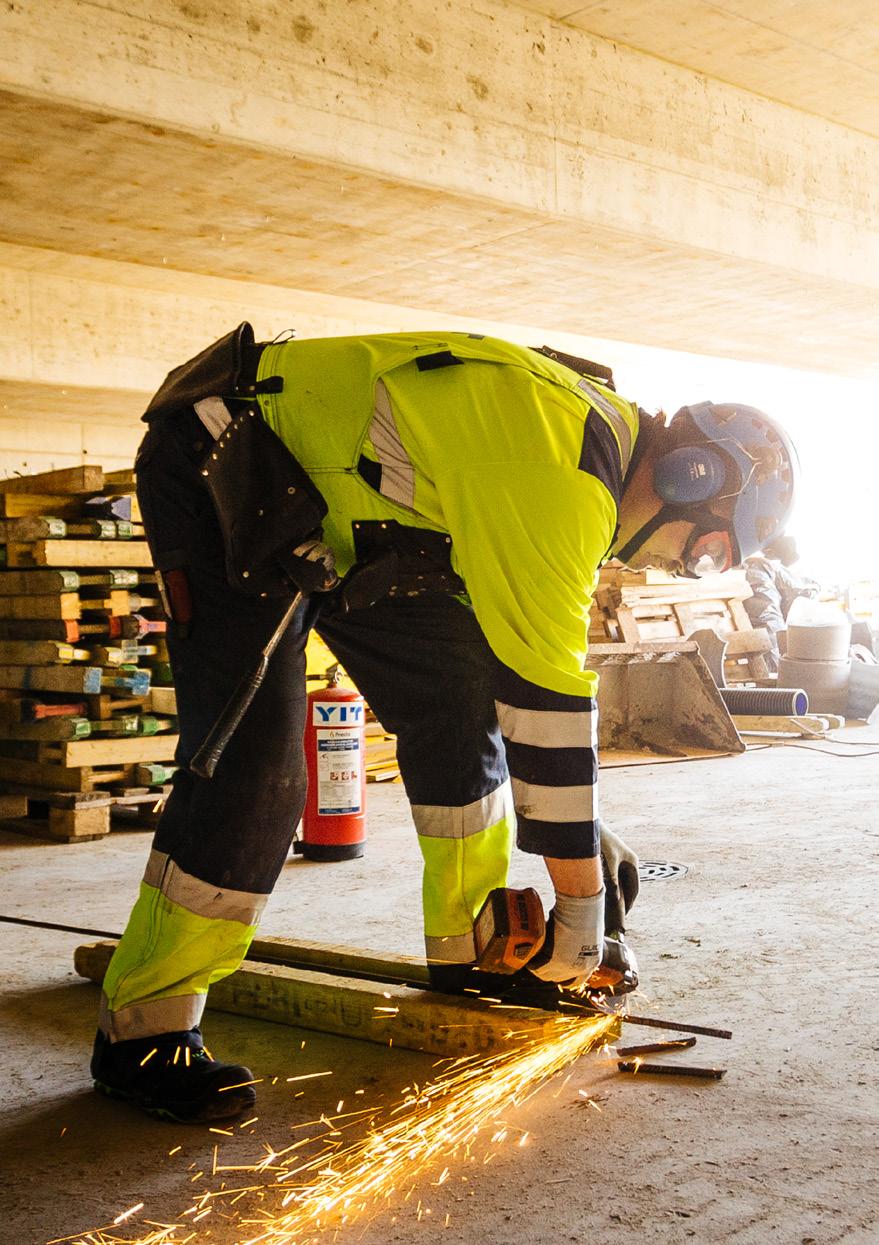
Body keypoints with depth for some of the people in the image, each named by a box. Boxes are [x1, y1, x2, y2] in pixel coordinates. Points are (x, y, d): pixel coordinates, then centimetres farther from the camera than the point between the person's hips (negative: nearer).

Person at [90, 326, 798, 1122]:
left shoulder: (588, 455, 5)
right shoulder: (561, 469, -27)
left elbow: (536, 649, 12)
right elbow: (546, 687, -28)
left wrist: (580, 827, 11)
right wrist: (582, 898, -19)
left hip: (341, 513, 10)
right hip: (222, 477, -10)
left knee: (455, 700, 4)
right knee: (252, 766, -17)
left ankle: (473, 954, 16)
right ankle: (140, 1035, -6)